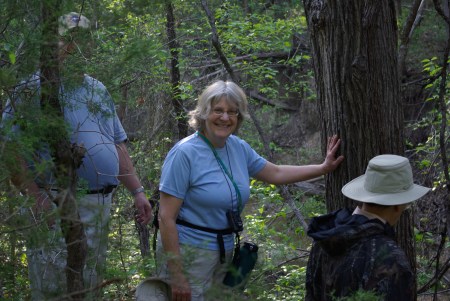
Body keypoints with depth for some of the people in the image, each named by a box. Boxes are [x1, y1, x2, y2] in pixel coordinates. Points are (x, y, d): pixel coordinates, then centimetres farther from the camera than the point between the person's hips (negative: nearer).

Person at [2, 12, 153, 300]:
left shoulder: (98, 89, 16)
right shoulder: (35, 89, -6)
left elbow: (118, 145, 21)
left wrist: (137, 190, 13)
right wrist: (34, 193, -22)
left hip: (102, 207, 7)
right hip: (58, 208, -7)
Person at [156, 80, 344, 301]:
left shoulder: (238, 148, 4)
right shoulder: (185, 153, -16)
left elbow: (275, 174, 21)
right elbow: (166, 217, -18)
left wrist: (323, 168, 14)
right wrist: (177, 277, -20)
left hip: (225, 249, 7)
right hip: (188, 252, -7)